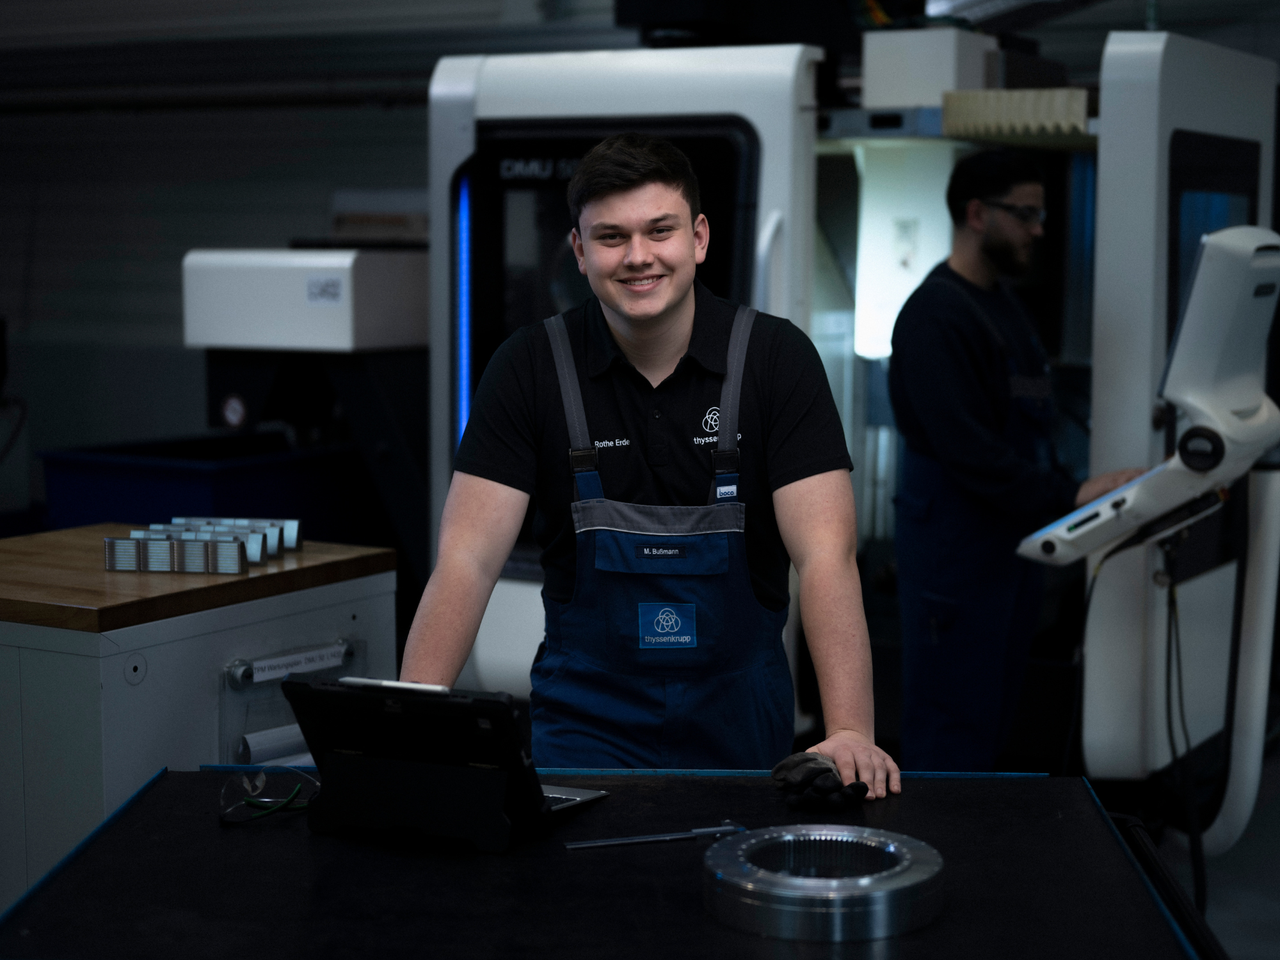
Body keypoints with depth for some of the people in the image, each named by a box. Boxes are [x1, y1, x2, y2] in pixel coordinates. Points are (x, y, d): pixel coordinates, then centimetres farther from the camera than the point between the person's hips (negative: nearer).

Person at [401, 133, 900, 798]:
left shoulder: (776, 357, -7)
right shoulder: (531, 365, -5)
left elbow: (825, 555, -15)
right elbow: (468, 558, -10)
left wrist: (850, 733, -28)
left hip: (737, 715, 1)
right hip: (585, 712, -1)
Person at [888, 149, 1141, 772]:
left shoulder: (1004, 305, 16)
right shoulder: (936, 314, -16)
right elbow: (966, 449, -25)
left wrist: (1072, 493, 7)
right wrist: (1066, 498, -27)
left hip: (1011, 537, 10)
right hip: (953, 546, -10)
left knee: (993, 716, 16)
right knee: (951, 722, -4)